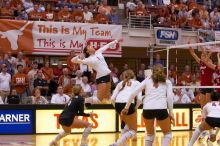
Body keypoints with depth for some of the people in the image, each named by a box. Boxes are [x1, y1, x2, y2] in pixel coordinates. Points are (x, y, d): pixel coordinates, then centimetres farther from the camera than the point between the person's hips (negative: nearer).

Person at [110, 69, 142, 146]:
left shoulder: (120, 83, 26)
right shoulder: (137, 83, 20)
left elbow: (112, 98, 12)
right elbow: (139, 99, 3)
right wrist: (135, 108, 17)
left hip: (118, 104, 4)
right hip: (128, 104, -4)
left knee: (127, 123, 33)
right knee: (133, 131, 9)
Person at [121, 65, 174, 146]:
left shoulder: (147, 80, 20)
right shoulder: (167, 82, 18)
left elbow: (133, 93, 12)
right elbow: (170, 97, 2)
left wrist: (126, 107, 17)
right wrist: (171, 112, 2)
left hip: (147, 109, 2)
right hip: (161, 109, -2)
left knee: (150, 134, 24)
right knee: (167, 133, 18)